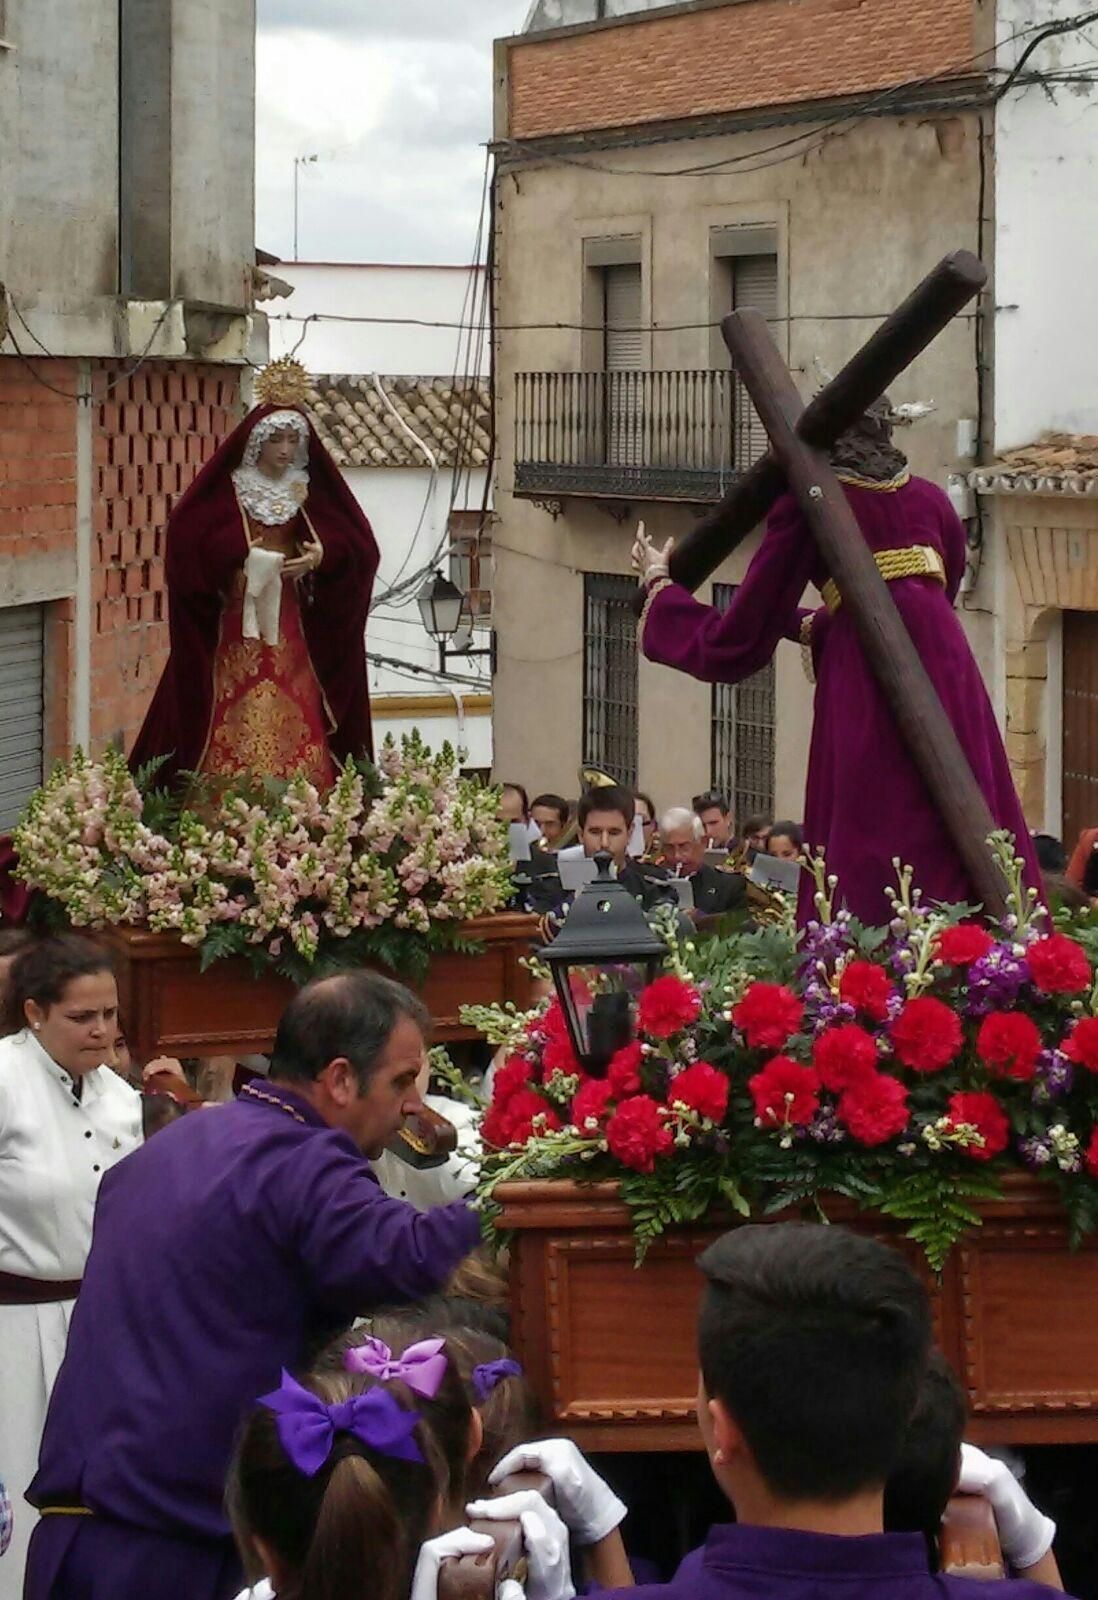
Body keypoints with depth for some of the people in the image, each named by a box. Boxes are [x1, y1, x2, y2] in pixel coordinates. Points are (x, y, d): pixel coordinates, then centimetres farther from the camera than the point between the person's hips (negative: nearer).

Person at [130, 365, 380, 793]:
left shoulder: (316, 495, 9)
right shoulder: (225, 494, 1)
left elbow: (361, 548, 4)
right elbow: (186, 543, -9)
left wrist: (323, 556, -17)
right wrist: (237, 557, -24)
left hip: (297, 635, 2)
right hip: (235, 636, -2)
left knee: (297, 733, -4)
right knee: (238, 736, -8)